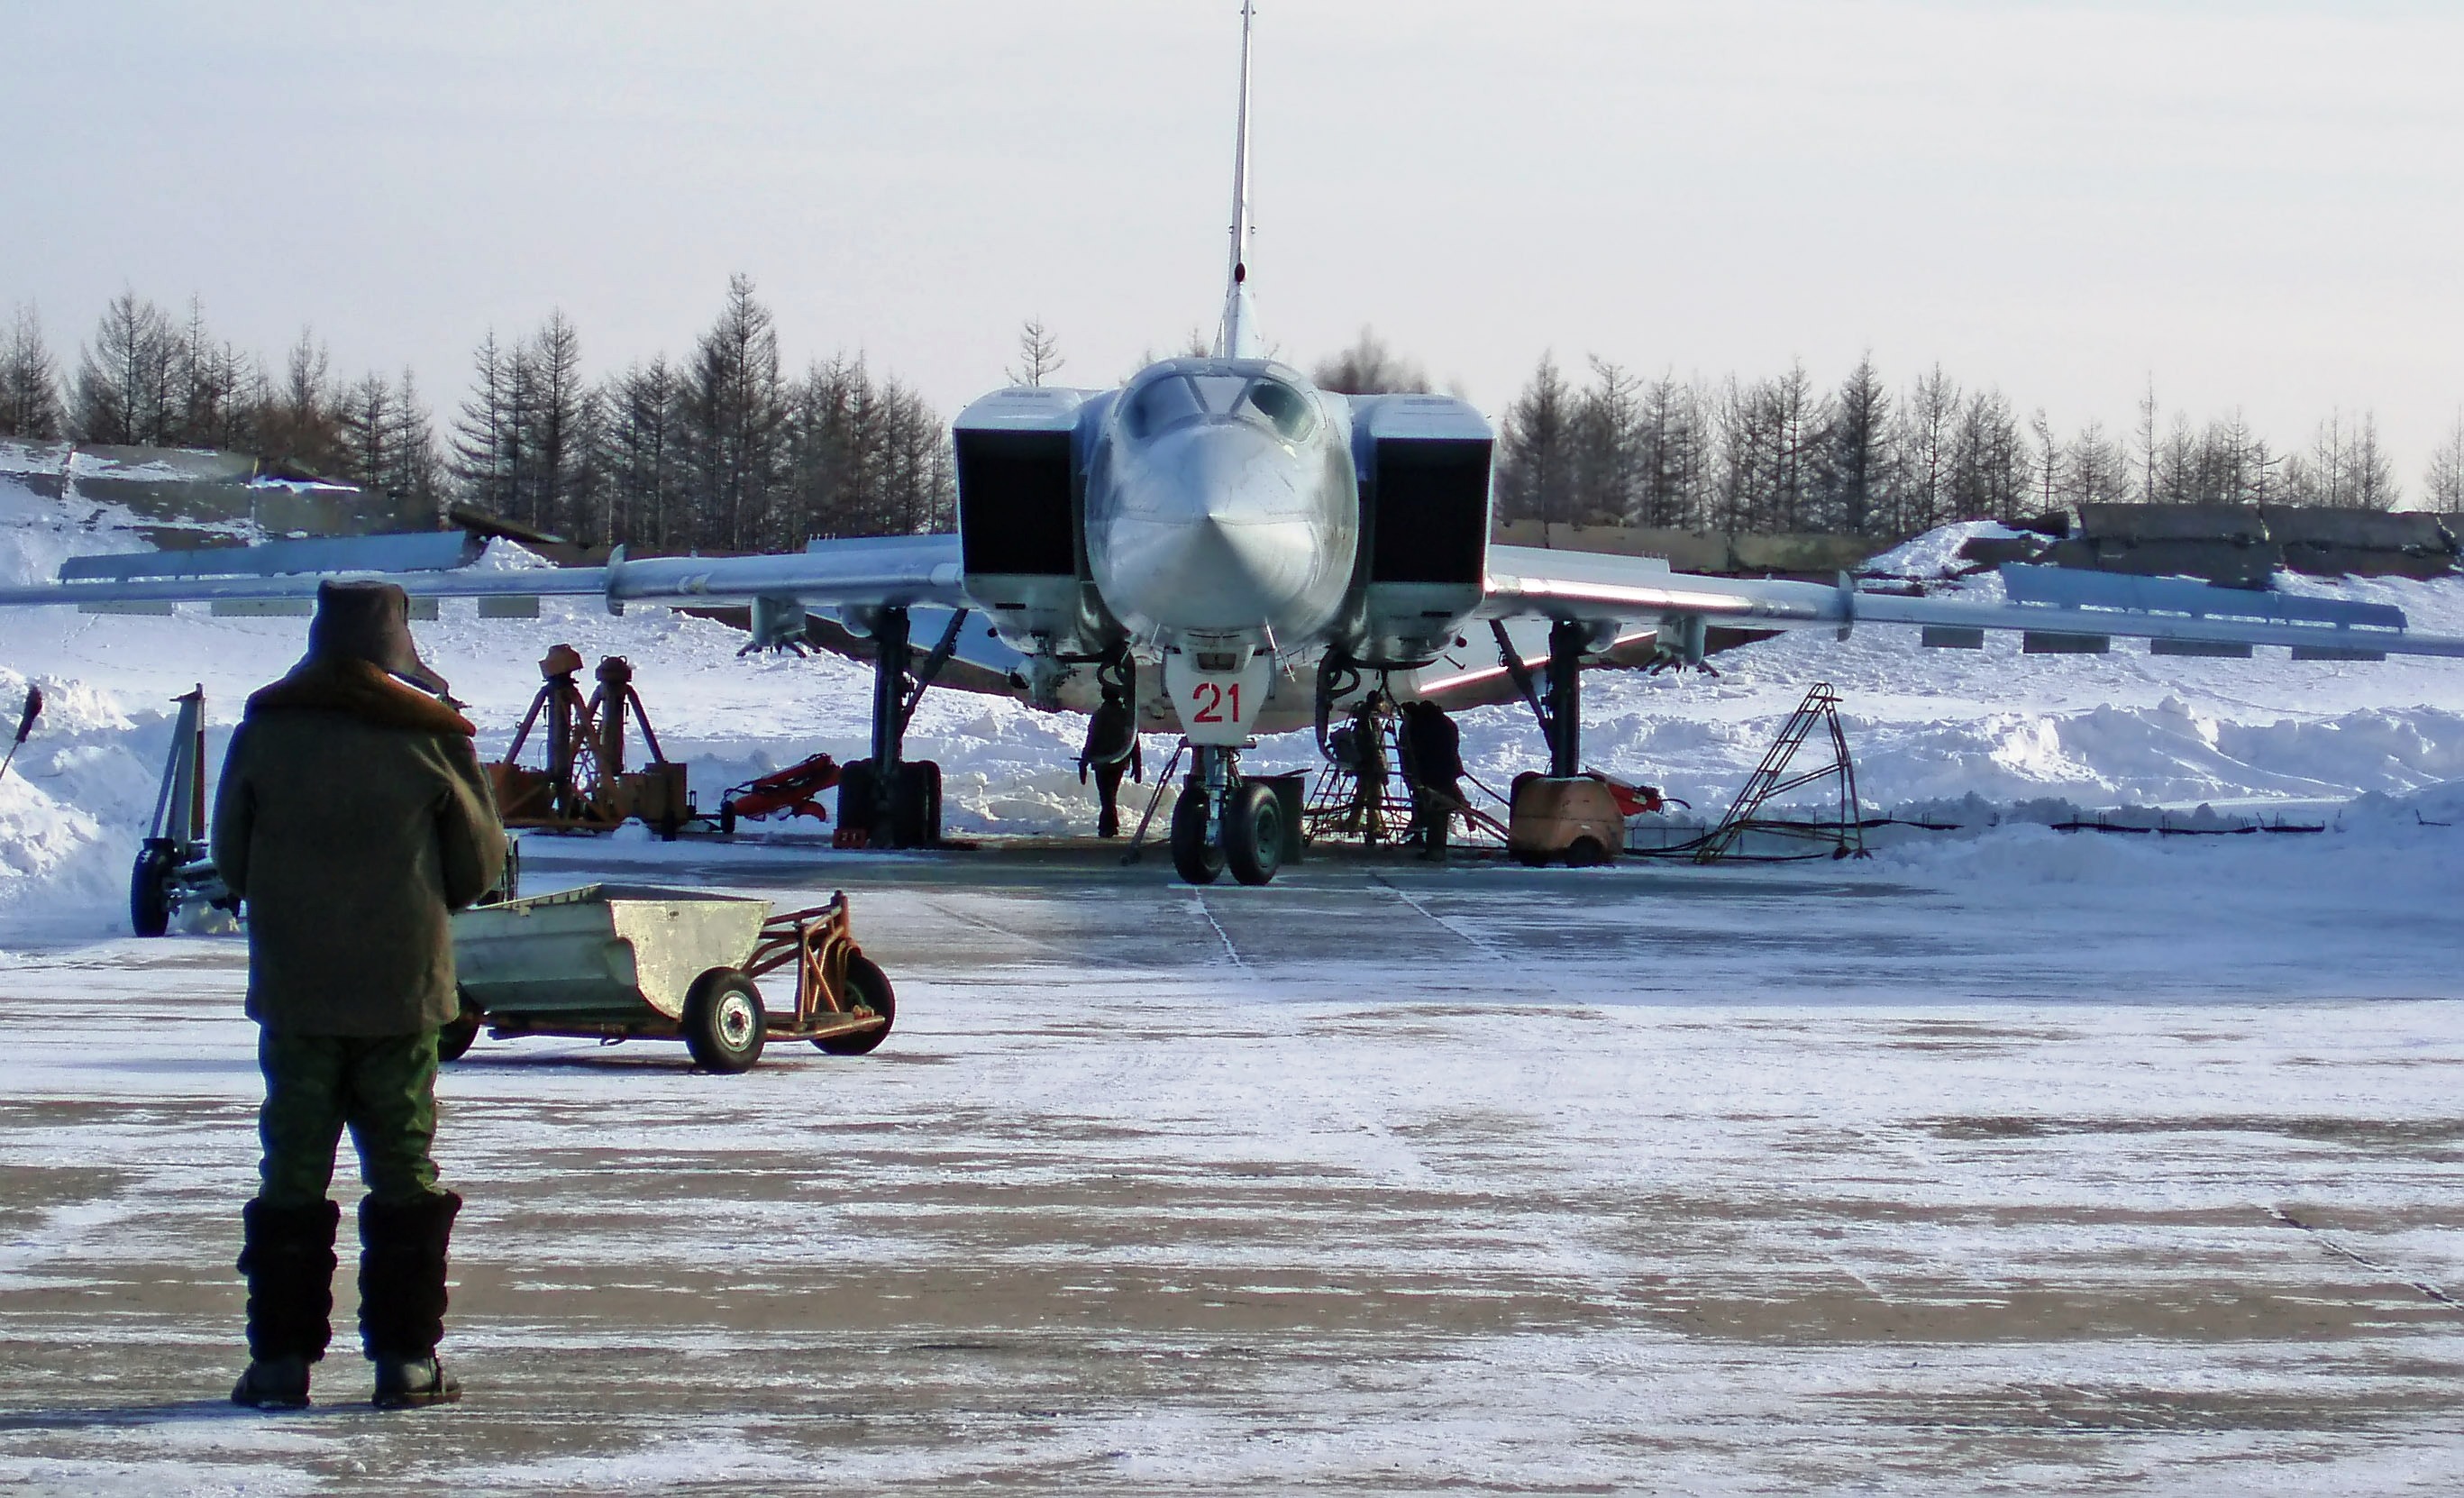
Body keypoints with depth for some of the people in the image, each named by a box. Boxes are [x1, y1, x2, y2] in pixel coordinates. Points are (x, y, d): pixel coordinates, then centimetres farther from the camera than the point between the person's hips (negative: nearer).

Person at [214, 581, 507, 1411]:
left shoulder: (264, 734, -1)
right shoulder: (433, 738, -5)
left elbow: (230, 859, 7)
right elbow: (479, 865, 3)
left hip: (293, 992, 1)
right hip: (403, 991, -1)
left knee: (292, 1172, 6)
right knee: (405, 1171, 5)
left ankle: (281, 1358, 5)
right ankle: (405, 1358, 4)